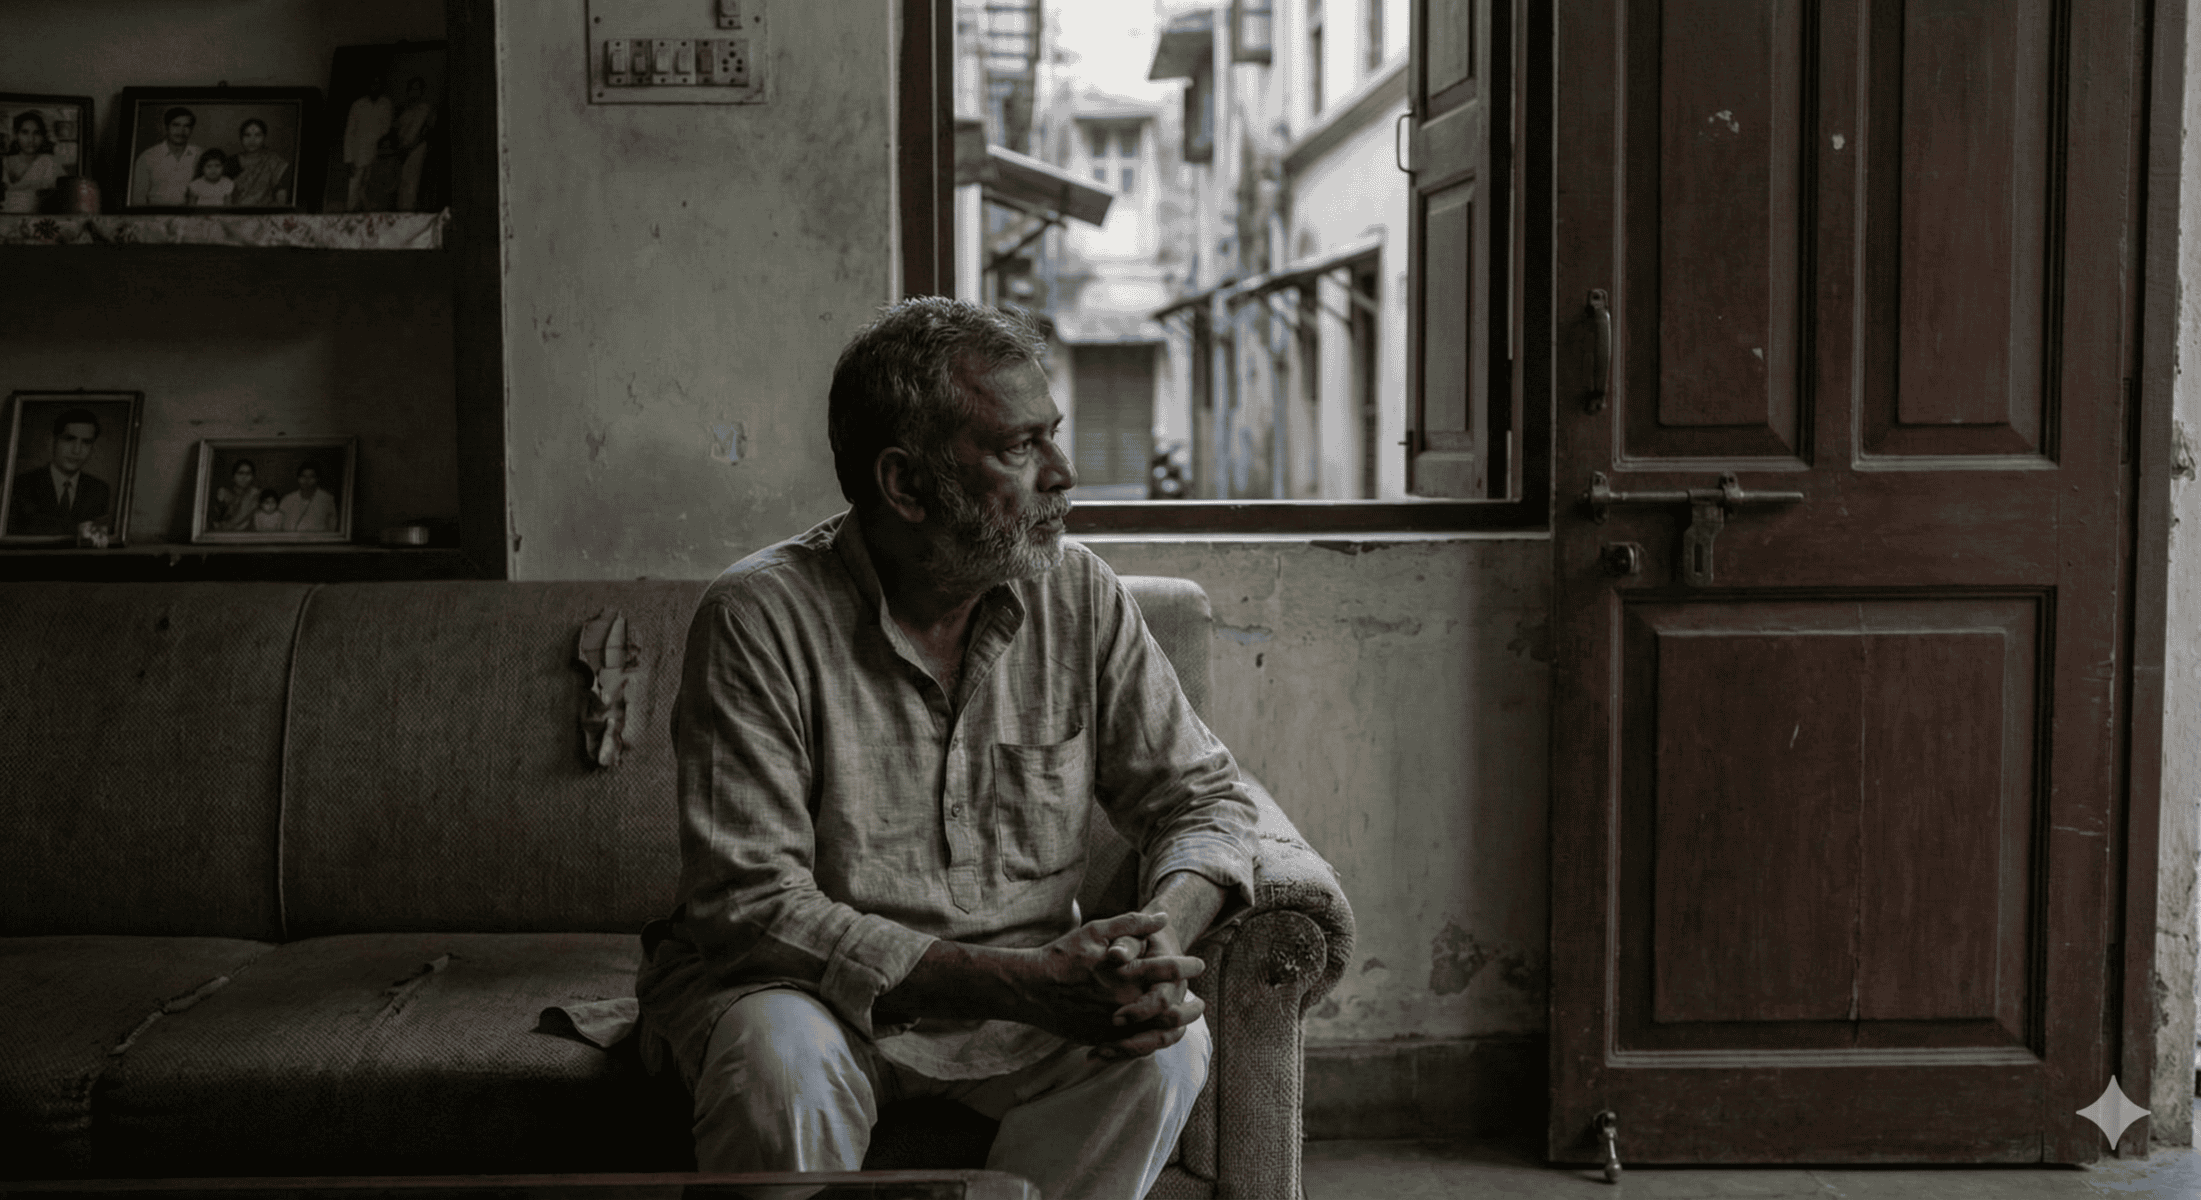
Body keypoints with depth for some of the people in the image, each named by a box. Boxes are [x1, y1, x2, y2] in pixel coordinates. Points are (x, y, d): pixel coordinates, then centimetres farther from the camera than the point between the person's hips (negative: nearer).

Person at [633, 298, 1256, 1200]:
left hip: (1024, 989, 4)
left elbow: (1200, 796, 4)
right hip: (814, 989, -3)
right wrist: (1016, 983, -31)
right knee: (781, 1058, -35)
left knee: (1165, 1044, -24)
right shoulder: (758, 619, -18)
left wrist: (1164, 929, -21)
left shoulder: (1079, 595, -3)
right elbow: (748, 904, -23)